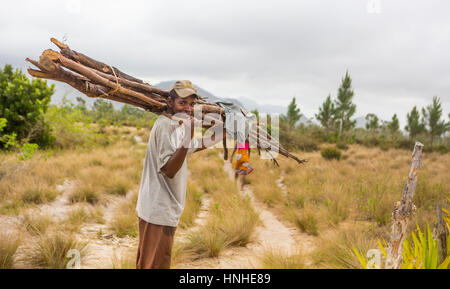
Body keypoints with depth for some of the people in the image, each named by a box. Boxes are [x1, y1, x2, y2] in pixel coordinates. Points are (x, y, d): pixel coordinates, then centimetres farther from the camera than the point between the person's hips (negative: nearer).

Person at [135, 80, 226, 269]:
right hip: (159, 211, -10)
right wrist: (187, 140, -38)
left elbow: (191, 149, 30)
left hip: (165, 210, 10)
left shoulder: (175, 124, 12)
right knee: (155, 264, 0)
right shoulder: (165, 125, -20)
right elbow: (168, 170, -28)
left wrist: (216, 138, 23)